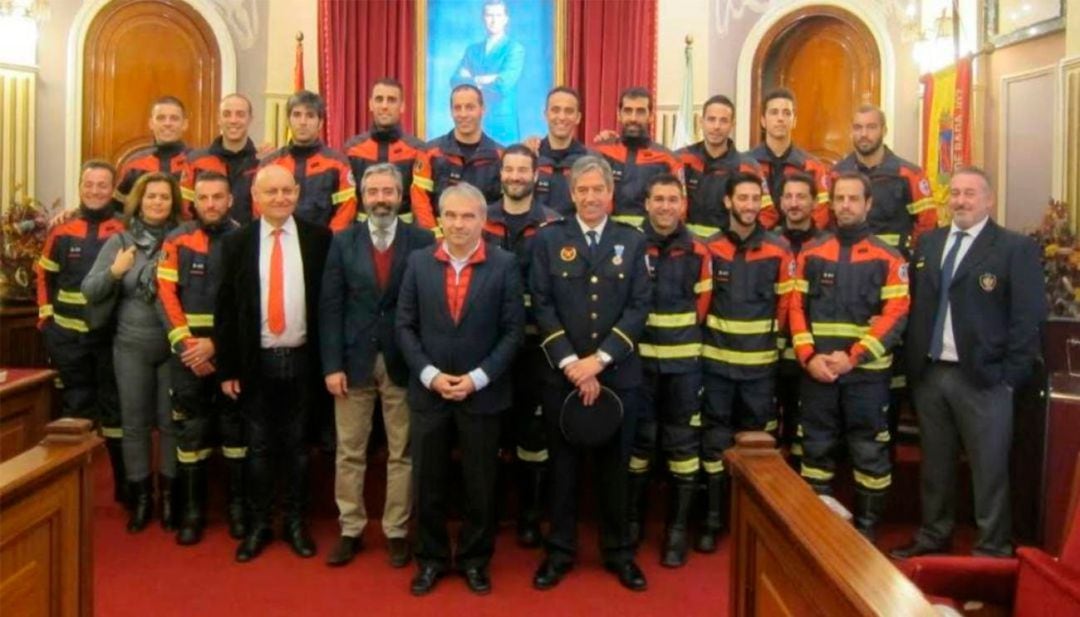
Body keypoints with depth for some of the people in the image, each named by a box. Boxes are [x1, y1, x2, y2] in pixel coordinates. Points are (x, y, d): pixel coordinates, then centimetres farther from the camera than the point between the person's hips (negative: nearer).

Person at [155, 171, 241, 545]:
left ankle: (238, 506, 19)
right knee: (190, 429, 6)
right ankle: (192, 510, 17)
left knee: (235, 426, 7)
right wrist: (186, 343, -10)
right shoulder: (177, 240, 5)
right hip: (187, 353, 1)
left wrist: (216, 343, -11)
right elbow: (166, 296, 1)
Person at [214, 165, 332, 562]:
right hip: (256, 362, 1)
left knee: (296, 445, 12)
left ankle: (295, 522, 26)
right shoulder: (237, 242, 0)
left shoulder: (319, 239, -2)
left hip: (301, 360, 0)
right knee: (259, 447, 11)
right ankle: (258, 524, 25)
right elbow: (225, 308, 1)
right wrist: (227, 367, -2)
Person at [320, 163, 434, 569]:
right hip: (354, 361, 2)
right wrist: (332, 364, -6)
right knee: (349, 452, 9)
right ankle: (350, 529, 23)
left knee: (401, 453, 7)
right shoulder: (343, 242, 5)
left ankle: (396, 531, 20)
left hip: (403, 363, -1)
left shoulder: (422, 242, 0)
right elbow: (330, 306, 1)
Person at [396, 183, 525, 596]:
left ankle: (475, 559, 28)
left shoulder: (504, 265, -4)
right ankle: (431, 558, 28)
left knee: (480, 484, 9)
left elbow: (514, 330, -5)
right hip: (428, 391, 2)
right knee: (427, 483, 10)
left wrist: (477, 378, -13)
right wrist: (429, 374, -10)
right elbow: (405, 325, 2)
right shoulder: (419, 262, 2)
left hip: (482, 393, -1)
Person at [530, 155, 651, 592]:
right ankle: (560, 550, 23)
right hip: (561, 373, 0)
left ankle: (618, 551, 25)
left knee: (614, 465, 11)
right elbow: (542, 306, -4)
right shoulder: (549, 239, 3)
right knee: (562, 464, 9)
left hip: (618, 373, 1)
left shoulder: (632, 241, 5)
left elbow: (639, 306, -3)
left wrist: (598, 360, -13)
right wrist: (570, 364, -13)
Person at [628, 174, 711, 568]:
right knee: (637, 438, 8)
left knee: (683, 442, 5)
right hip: (638, 359, -1)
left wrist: (679, 338, 7)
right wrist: (648, 337, 0)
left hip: (683, 362, 1)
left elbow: (701, 306, 8)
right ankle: (632, 518, 24)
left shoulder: (697, 252, 1)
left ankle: (678, 527, 16)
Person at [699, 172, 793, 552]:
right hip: (717, 359, 0)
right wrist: (716, 332, 8)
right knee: (715, 440, 6)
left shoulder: (779, 249, -3)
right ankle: (713, 520, 16)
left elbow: (786, 301, 5)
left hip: (761, 362, 0)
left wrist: (767, 334, 7)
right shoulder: (709, 248, -1)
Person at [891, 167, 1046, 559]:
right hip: (929, 374, 5)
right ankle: (933, 537, 29)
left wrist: (1011, 376, -13)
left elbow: (1028, 317, -8)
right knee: (936, 464, 16)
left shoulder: (1016, 248, -4)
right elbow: (915, 304, 11)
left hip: (982, 378, -5)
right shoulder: (928, 243, 12)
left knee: (989, 469, 4)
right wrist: (912, 361, 4)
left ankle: (993, 549, 16)